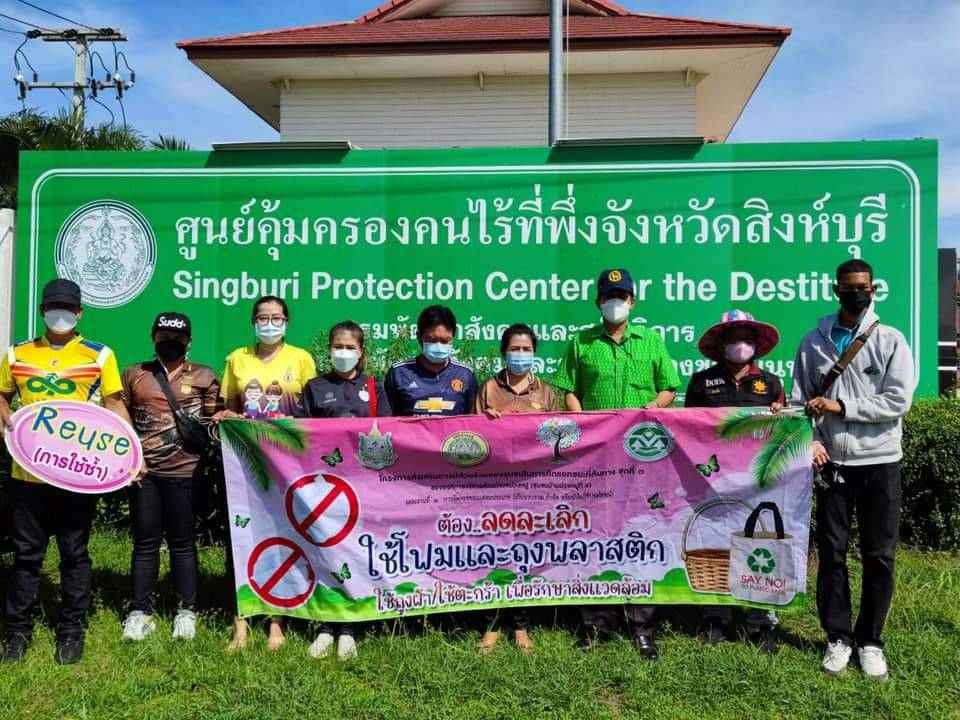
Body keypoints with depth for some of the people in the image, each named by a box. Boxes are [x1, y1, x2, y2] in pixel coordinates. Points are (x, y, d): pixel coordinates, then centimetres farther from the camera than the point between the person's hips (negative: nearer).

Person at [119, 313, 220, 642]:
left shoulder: (204, 377, 5)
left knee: (182, 542, 6)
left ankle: (186, 611, 16)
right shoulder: (134, 374, 10)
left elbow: (214, 420, 7)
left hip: (184, 471, -2)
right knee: (145, 542, 8)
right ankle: (139, 612, 17)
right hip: (143, 472, 2)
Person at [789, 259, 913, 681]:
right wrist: (809, 440, -11)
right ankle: (838, 638, 19)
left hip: (879, 462, -1)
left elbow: (898, 401, -9)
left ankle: (870, 640, 19)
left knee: (879, 555, 5)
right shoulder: (814, 342, 5)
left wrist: (842, 407, -14)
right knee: (831, 552, 6)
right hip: (832, 463, 1)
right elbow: (799, 401, 4)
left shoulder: (891, 341, 0)